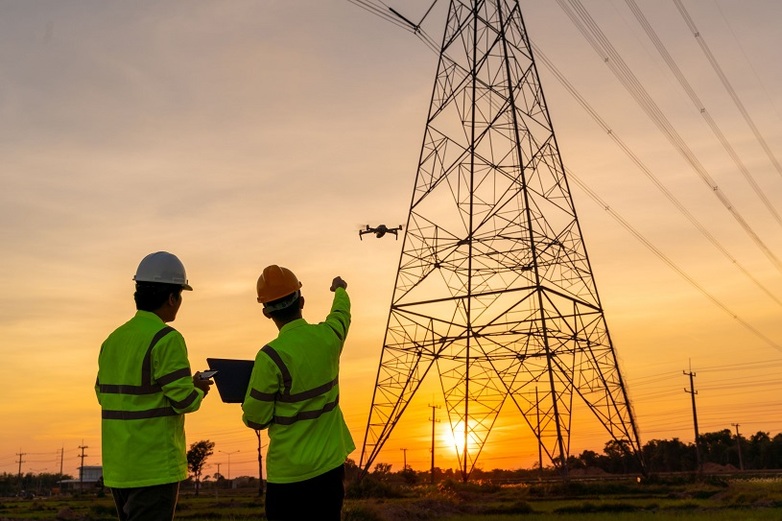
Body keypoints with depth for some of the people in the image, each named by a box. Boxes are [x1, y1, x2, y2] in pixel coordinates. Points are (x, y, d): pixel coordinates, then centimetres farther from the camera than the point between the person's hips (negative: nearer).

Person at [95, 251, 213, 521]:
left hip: (118, 467, 8)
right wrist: (198, 389, 4)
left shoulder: (113, 339, 8)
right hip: (155, 467, -7)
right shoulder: (167, 339, -15)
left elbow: (103, 393, 16)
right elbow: (185, 400, -17)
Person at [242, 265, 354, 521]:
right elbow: (341, 314, 23)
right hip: (330, 465, 5)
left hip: (290, 472, -5)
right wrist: (340, 290, 44)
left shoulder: (272, 356, -18)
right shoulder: (328, 336, -4)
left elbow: (255, 419, -9)